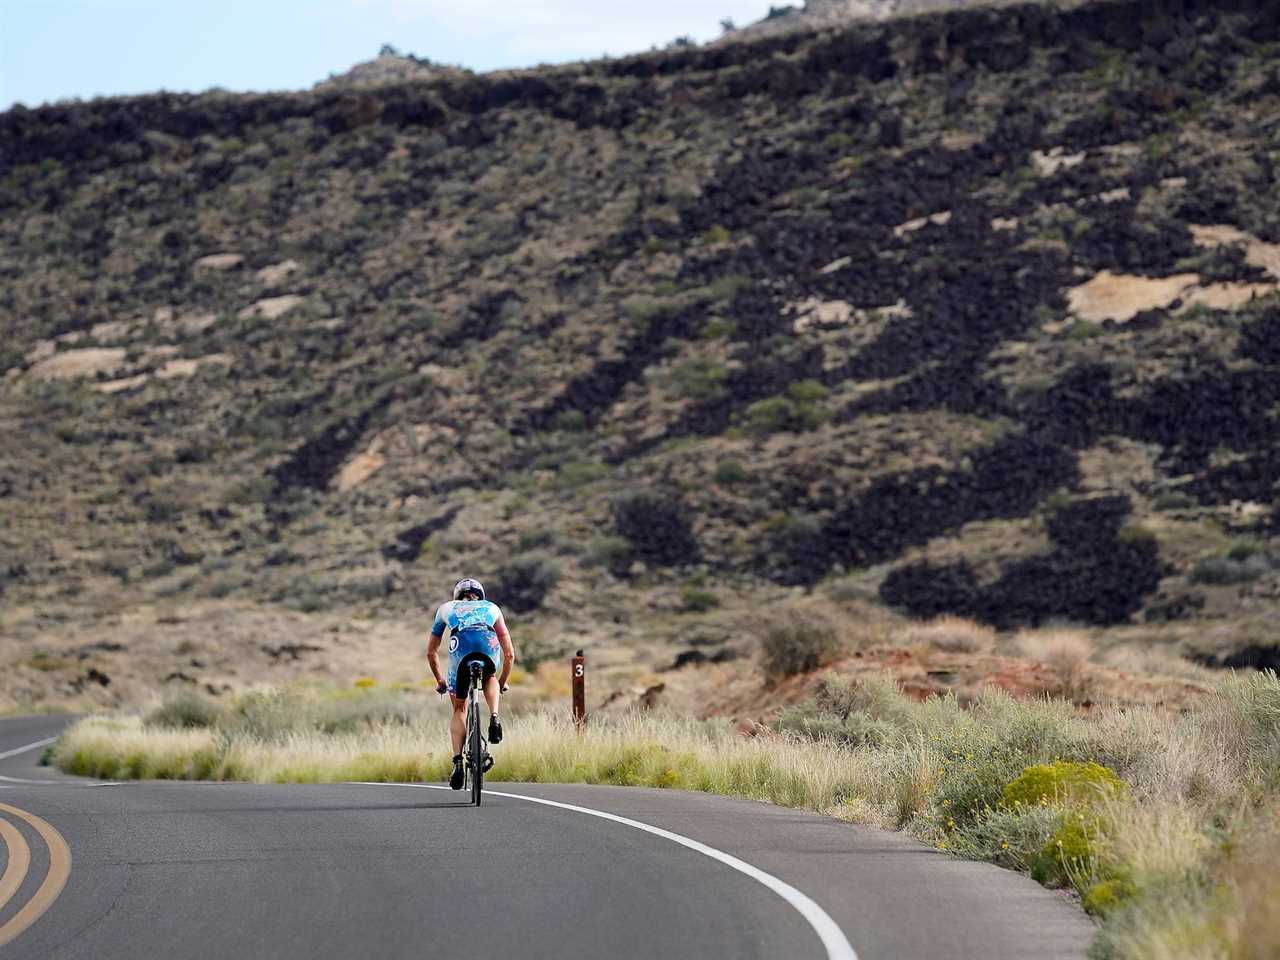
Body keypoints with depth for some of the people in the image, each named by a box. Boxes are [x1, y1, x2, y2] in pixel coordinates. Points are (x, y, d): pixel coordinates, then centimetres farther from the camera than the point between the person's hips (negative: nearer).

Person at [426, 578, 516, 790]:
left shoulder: (446, 608, 39)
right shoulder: (492, 608, 38)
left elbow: (431, 652, 45)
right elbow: (509, 654, 38)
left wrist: (439, 680, 58)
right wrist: (502, 682, 53)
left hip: (460, 647, 0)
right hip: (489, 646, 0)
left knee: (459, 709, 19)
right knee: (489, 679, 36)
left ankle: (458, 762, 3)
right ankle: (494, 718, 8)